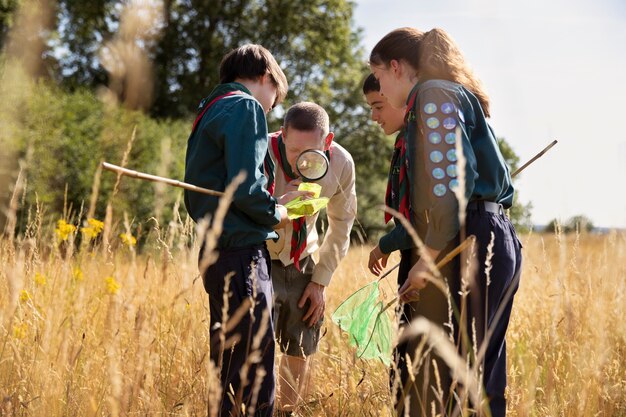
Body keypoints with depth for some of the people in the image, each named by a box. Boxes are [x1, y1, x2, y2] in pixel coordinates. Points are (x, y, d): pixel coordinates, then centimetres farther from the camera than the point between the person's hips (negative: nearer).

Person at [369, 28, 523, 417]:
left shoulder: (433, 93, -5)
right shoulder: (458, 95, 24)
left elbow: (451, 178, -18)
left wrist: (430, 254, -19)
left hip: (465, 242, -10)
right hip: (493, 238, 10)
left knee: (442, 378, -10)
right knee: (480, 374, 10)